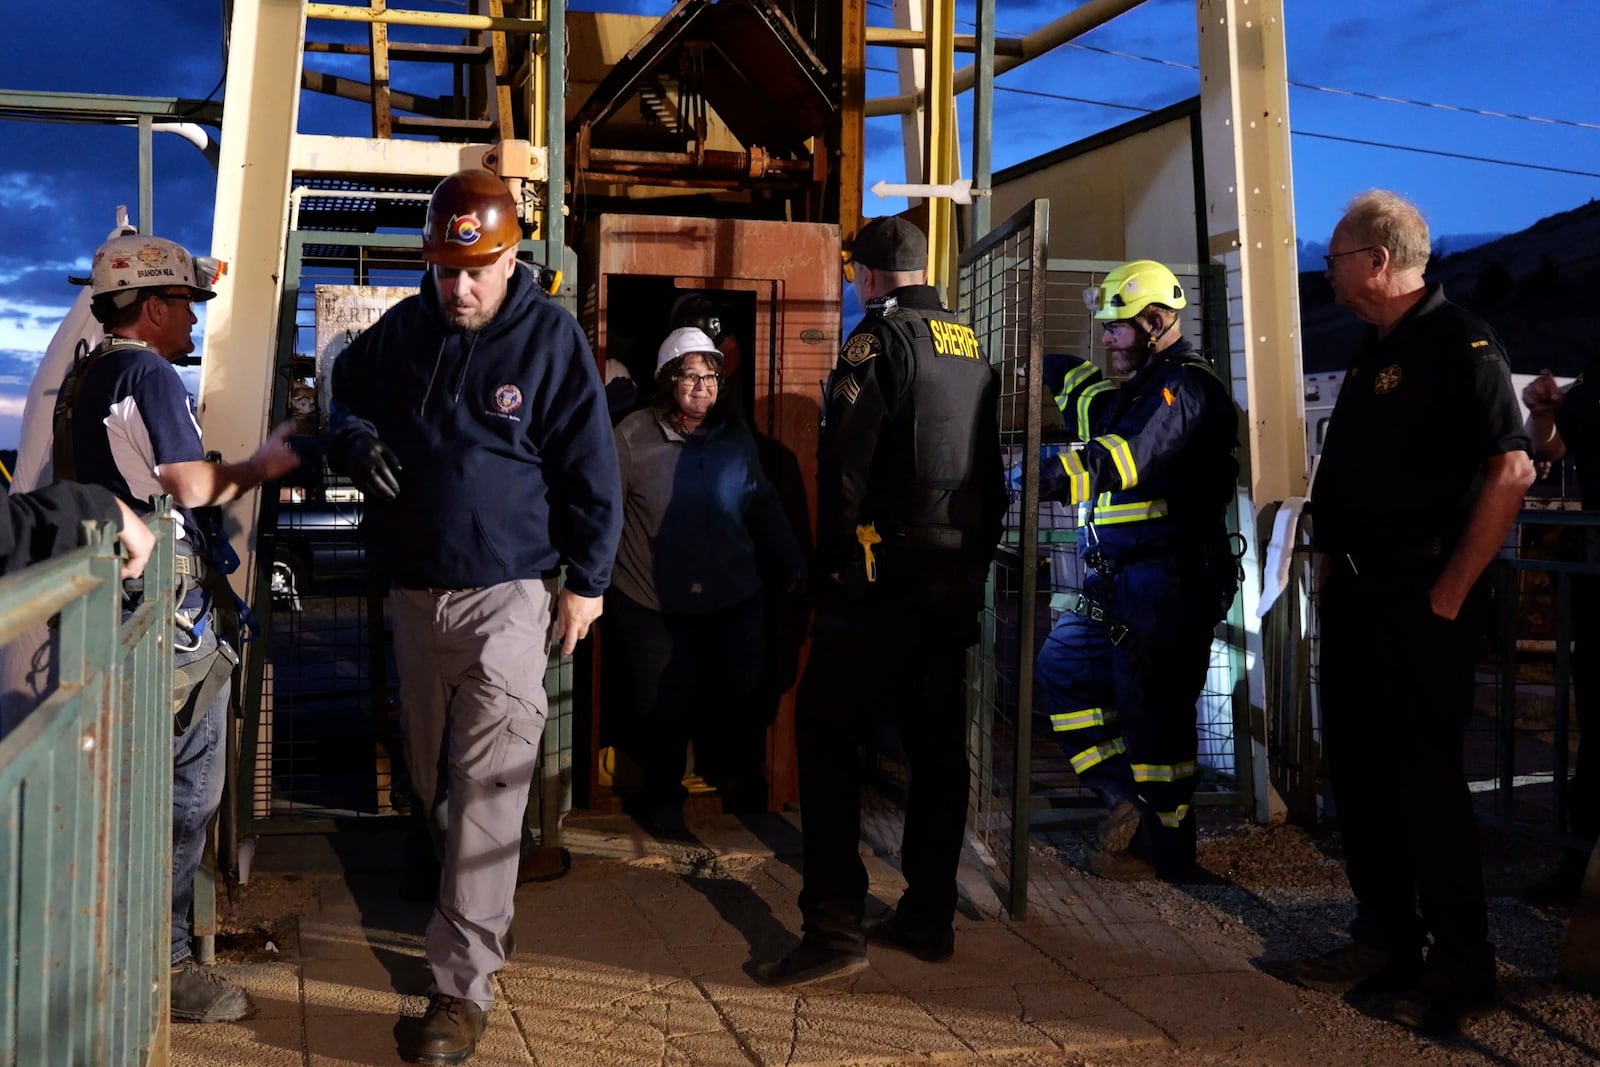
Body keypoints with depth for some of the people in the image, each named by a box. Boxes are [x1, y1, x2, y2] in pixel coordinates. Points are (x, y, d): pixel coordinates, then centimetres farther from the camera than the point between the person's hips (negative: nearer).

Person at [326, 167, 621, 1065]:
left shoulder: (551, 335, -7)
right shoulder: (402, 329, 5)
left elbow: (590, 467, -4)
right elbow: (345, 394, 21)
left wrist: (586, 580, -5)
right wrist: (356, 443, -3)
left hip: (508, 593, -5)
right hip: (416, 591, 5)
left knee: (487, 788, -9)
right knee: (433, 776, 16)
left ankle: (465, 988, -5)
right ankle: (476, 912, 39)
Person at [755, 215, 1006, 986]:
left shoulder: (880, 338, -7)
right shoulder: (971, 346, 15)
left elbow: (845, 460, -16)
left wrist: (833, 559, -7)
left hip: (884, 576, -8)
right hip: (959, 577, 8)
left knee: (826, 735, -5)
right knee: (938, 745, 11)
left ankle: (835, 928, -9)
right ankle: (928, 918, 19)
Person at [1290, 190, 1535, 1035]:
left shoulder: (1458, 344, -13)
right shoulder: (1373, 350, 15)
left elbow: (1511, 470, -20)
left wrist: (1450, 593, -19)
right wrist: (1333, 558, 13)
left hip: (1418, 607, -9)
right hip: (1353, 596, 9)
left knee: (1425, 781, -2)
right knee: (1357, 772, 13)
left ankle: (1460, 962, 12)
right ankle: (1384, 939, 26)